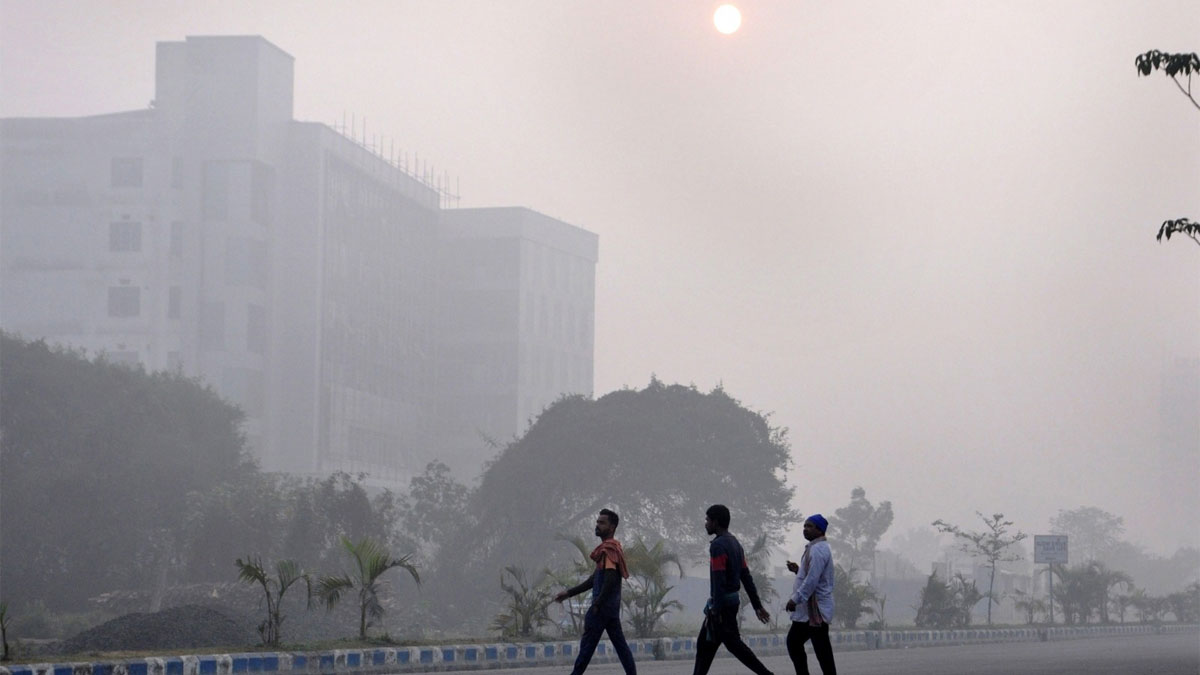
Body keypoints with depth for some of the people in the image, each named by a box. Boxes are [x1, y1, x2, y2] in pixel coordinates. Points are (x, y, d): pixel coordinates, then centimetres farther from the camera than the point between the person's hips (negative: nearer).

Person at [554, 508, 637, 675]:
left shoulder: (609, 548, -13)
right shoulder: (610, 547, 18)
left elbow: (610, 578, -24)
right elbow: (595, 578, 23)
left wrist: (597, 604, -23)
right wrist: (569, 593, 22)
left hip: (603, 606, -10)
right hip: (612, 606, 10)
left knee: (588, 642, -5)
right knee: (619, 642, 8)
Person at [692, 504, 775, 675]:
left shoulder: (718, 546, -17)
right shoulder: (735, 543, 13)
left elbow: (719, 581, -22)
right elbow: (746, 577, 14)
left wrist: (716, 610, -23)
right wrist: (757, 605, 15)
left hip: (722, 602, -10)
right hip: (733, 599, 10)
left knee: (732, 643, -5)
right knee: (704, 644, 13)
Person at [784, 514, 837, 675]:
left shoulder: (818, 550, -15)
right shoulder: (815, 548, 18)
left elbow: (812, 580, -23)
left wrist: (795, 599, -20)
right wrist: (798, 570, 14)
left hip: (814, 610, -11)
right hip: (808, 609, 11)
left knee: (821, 649, -9)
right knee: (793, 641, 14)